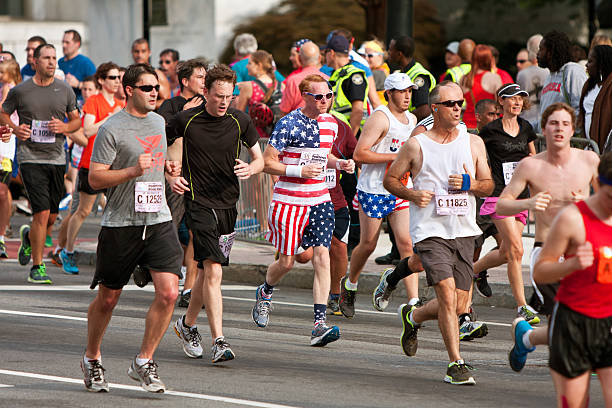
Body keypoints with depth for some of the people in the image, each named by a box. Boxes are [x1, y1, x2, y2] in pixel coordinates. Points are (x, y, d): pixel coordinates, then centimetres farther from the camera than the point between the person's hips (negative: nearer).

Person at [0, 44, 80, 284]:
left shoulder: (65, 91, 6)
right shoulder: (20, 91, -1)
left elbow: (77, 120, 15)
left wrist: (64, 127, -7)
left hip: (57, 158, 4)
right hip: (31, 158, -4)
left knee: (52, 218, 8)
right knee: (42, 214, -14)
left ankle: (28, 237, 42)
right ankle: (37, 267, -2)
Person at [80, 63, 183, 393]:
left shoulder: (158, 122, 13)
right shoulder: (111, 129, -9)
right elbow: (95, 179, -13)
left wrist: (166, 168, 11)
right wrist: (133, 171, -24)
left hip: (158, 220, 5)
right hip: (120, 225, -5)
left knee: (168, 292, -12)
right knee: (107, 298, 8)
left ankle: (144, 363, 0)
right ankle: (91, 359, 30)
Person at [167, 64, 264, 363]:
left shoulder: (240, 122, 2)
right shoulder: (185, 120, -6)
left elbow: (259, 159, 12)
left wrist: (250, 169, -12)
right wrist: (171, 177, -10)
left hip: (228, 204, 4)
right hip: (199, 203, -4)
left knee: (207, 270, 14)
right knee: (213, 271, -17)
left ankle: (187, 324, 37)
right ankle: (219, 341, -20)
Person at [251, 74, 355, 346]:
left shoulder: (330, 123, 8)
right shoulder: (288, 124, -11)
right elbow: (266, 162, -10)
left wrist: (339, 164, 4)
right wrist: (299, 171, -20)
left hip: (320, 201, 4)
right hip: (289, 201, -4)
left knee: (322, 257, -9)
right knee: (286, 261, 3)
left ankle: (319, 324, -14)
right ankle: (265, 293, 38)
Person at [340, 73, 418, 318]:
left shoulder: (412, 120, 12)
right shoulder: (380, 118, -13)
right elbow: (359, 154, -20)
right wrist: (395, 157, -21)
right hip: (373, 191, -5)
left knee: (407, 243, -7)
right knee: (368, 244, 6)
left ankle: (414, 301, -12)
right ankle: (350, 285, 33)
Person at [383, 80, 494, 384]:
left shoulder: (473, 143, 9)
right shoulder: (416, 145, 1)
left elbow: (488, 186, 12)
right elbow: (390, 179, 9)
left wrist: (470, 184, -10)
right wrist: (412, 194, -9)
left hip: (464, 232, 4)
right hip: (430, 231, -4)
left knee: (459, 305, 6)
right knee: (448, 294, -19)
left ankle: (413, 316, 36)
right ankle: (455, 363, -13)